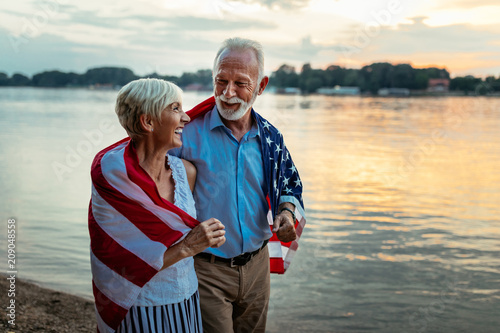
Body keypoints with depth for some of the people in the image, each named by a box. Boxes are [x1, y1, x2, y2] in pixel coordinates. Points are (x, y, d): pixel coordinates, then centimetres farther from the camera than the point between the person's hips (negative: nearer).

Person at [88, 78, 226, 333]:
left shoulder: (186, 171, -3)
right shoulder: (112, 176, -18)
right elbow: (119, 265, -20)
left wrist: (206, 236, 1)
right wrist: (187, 247, -24)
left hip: (186, 301, 6)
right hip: (141, 312, -5)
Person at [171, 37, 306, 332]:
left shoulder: (271, 138, 2)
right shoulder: (189, 133, -12)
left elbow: (291, 187, 15)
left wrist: (288, 212, -6)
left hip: (257, 266, 5)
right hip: (206, 270, -4)